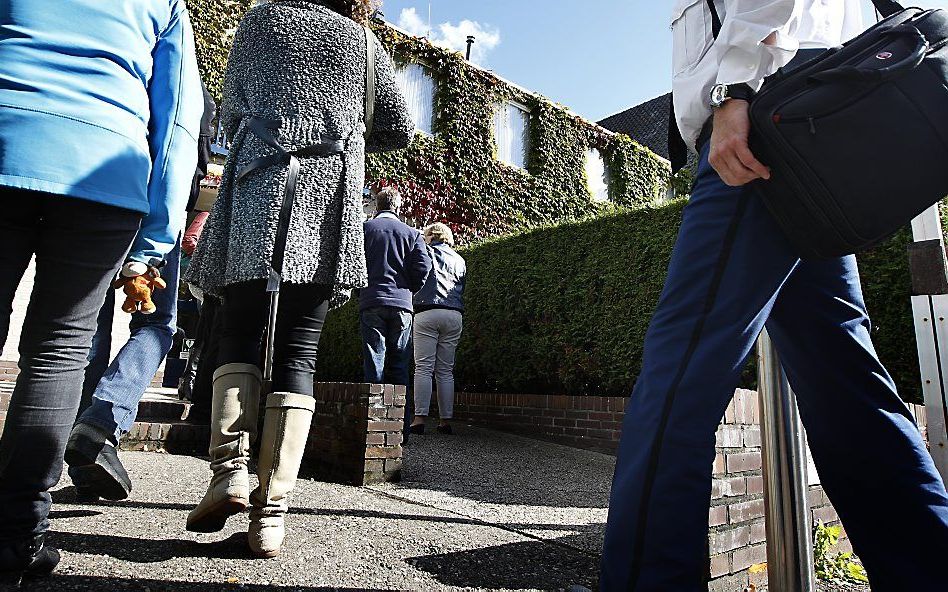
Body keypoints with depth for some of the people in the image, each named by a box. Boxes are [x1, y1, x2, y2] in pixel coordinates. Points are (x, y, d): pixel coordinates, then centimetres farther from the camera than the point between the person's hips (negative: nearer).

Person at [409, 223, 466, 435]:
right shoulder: (460, 260, 20)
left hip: (428, 312, -4)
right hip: (454, 316, 4)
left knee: (424, 368, -6)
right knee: (446, 370, 7)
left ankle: (420, 418, -11)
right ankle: (446, 420, 6)